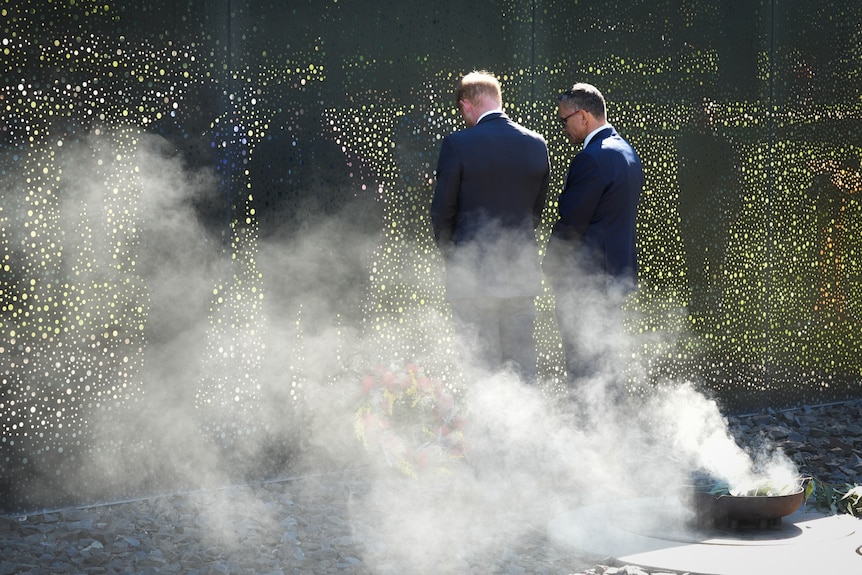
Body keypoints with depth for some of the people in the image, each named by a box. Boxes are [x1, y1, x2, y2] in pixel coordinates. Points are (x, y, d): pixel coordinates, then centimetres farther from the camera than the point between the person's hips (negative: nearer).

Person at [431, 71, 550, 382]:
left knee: (482, 367, 0)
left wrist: (450, 256, 10)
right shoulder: (536, 144, 3)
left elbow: (442, 210, -6)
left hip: (472, 274, -4)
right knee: (523, 364, 11)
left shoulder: (458, 144, -11)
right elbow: (537, 208, 10)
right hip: (521, 272, 4)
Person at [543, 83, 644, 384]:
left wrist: (551, 266, -3)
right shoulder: (627, 153, 13)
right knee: (607, 361, 15)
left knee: (583, 363, -6)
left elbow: (571, 223, -17)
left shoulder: (590, 159, -18)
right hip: (618, 270, 10)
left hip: (586, 278, -10)